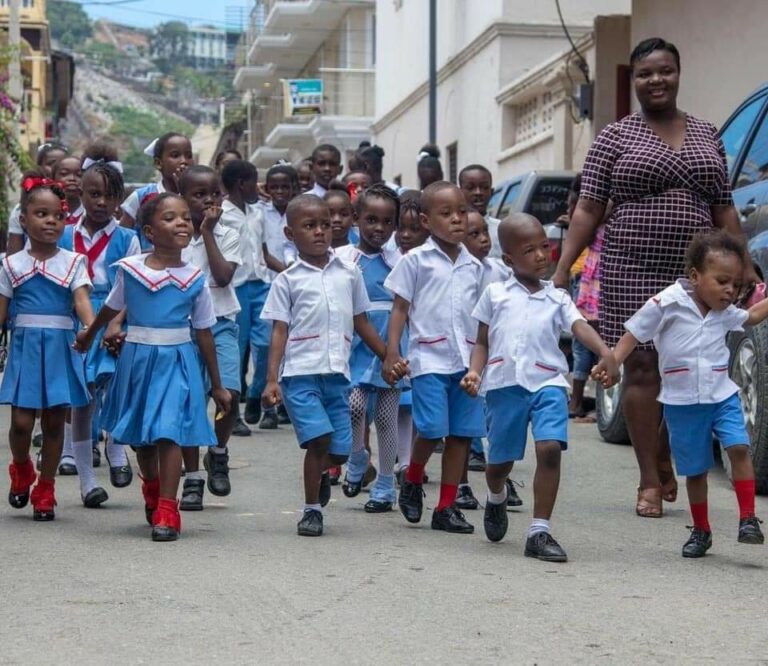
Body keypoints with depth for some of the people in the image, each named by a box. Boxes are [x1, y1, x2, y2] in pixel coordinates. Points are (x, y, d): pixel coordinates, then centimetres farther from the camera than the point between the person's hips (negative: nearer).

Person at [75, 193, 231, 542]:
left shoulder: (194, 279, -5)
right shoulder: (129, 269, -5)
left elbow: (204, 333, 3)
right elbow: (111, 308, 15)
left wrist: (217, 385, 8)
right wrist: (89, 335, 32)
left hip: (176, 359, -2)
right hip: (138, 357, 2)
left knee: (169, 431, -13)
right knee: (140, 434, 16)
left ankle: (167, 511, -11)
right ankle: (152, 487, 43)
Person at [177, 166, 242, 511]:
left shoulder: (227, 236, 4)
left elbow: (223, 276, -10)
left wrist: (207, 232, -7)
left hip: (220, 323, 0)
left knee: (229, 393, -18)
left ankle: (218, 452, 10)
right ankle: (192, 479, 13)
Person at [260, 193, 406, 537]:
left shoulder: (349, 273, 12)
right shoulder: (288, 280, 4)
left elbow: (361, 323, 19)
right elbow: (279, 331, 0)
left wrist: (389, 358, 17)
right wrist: (272, 379, -7)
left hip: (337, 373, 3)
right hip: (300, 372, -3)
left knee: (340, 450, 2)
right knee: (319, 437, -16)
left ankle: (321, 475, 38)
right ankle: (312, 509, 1)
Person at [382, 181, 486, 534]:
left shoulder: (474, 266, 12)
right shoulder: (416, 260, 1)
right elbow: (400, 309, 2)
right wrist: (392, 354, -6)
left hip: (467, 360, 4)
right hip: (429, 358, -4)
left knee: (461, 433, 2)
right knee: (432, 429, -12)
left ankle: (446, 507, 11)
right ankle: (412, 482, 17)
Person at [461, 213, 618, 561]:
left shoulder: (557, 298, 10)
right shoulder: (494, 294, 11)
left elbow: (580, 326, -7)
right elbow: (482, 342, 14)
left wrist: (606, 353, -25)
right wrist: (475, 372, -5)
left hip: (547, 382, 0)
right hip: (504, 383, 1)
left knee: (550, 448, -19)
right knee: (500, 458, 10)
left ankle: (539, 532, -12)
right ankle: (496, 498, 47)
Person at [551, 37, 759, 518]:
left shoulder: (708, 136, 14)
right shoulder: (615, 137, 4)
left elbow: (724, 210, 16)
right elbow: (588, 210, 1)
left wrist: (744, 266, 9)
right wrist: (562, 270, -7)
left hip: (694, 274, 3)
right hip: (632, 271, -3)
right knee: (642, 368, -2)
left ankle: (664, 459, 25)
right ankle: (651, 480, 5)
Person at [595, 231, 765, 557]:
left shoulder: (724, 311, 4)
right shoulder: (667, 304, -12)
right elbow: (633, 334, -7)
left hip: (722, 396, 3)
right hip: (682, 403, -3)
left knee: (739, 448, -18)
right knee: (695, 469, 7)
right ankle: (700, 531, 23)